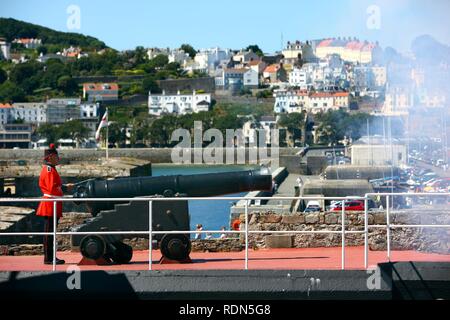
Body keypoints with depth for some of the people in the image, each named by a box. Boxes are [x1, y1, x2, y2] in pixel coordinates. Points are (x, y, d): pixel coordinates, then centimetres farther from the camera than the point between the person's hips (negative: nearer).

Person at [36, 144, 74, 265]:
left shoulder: (48, 169, 17)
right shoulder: (49, 170, -14)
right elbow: (52, 188, -21)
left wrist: (64, 186, 8)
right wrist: (66, 188, -12)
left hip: (49, 205, 11)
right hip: (51, 204, -11)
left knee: (49, 232, 12)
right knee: (49, 231, -7)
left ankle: (50, 257, 17)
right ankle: (49, 258, -5)